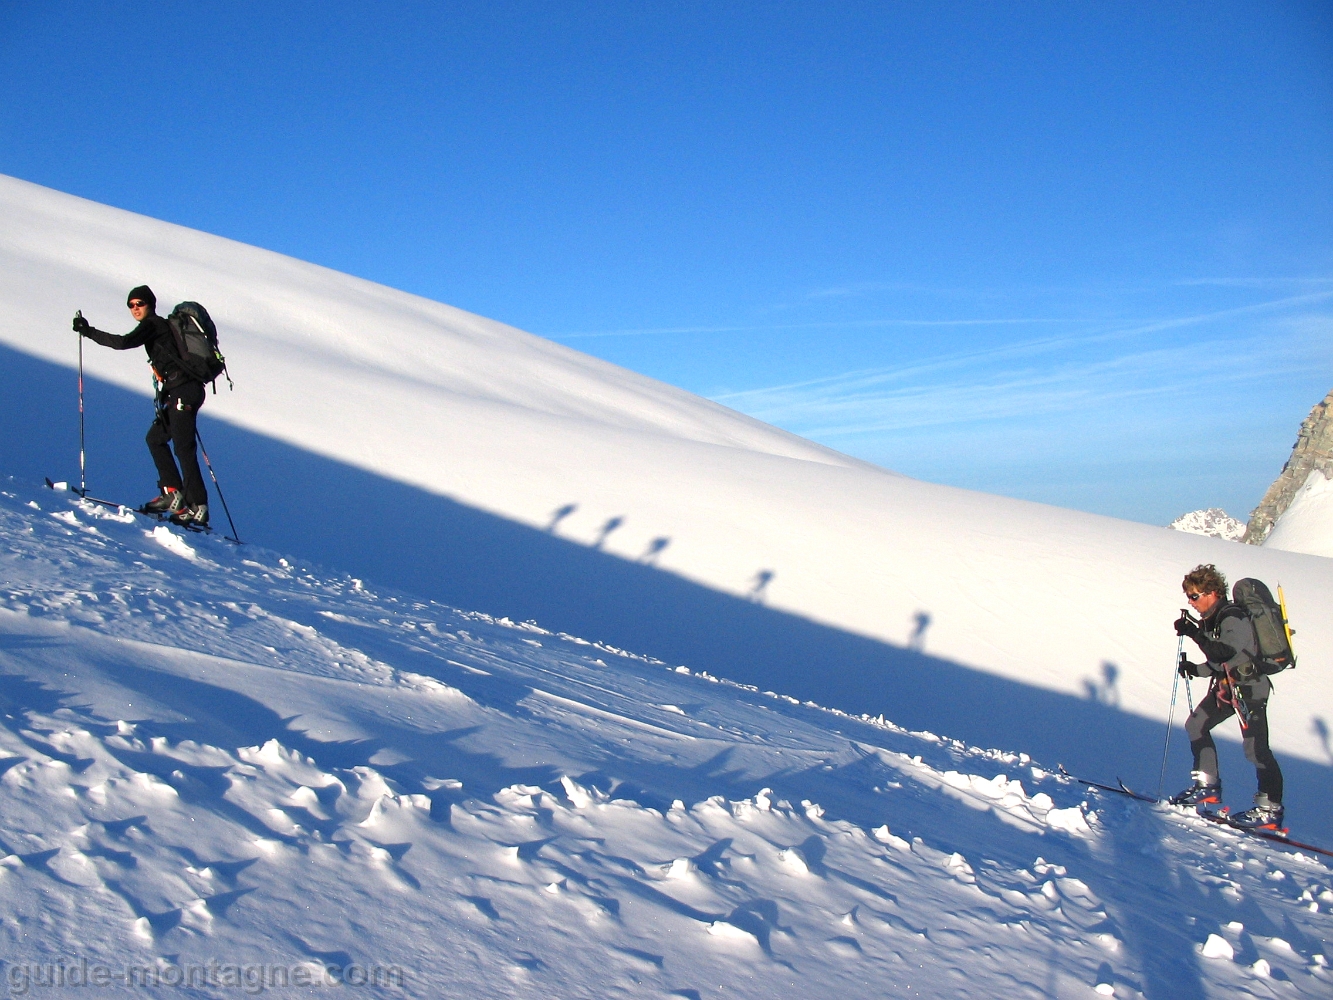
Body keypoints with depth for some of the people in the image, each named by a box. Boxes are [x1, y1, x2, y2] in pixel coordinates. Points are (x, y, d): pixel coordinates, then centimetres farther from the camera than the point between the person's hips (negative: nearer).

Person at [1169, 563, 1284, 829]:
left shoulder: (1233, 618, -18)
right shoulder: (1212, 619, 11)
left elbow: (1224, 654, -31)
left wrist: (1194, 633, -29)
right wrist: (1195, 669, 3)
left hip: (1250, 688, -10)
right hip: (1227, 687, 10)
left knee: (1255, 749, -10)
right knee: (1196, 725, 11)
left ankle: (1270, 810, -3)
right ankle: (1208, 786, 18)